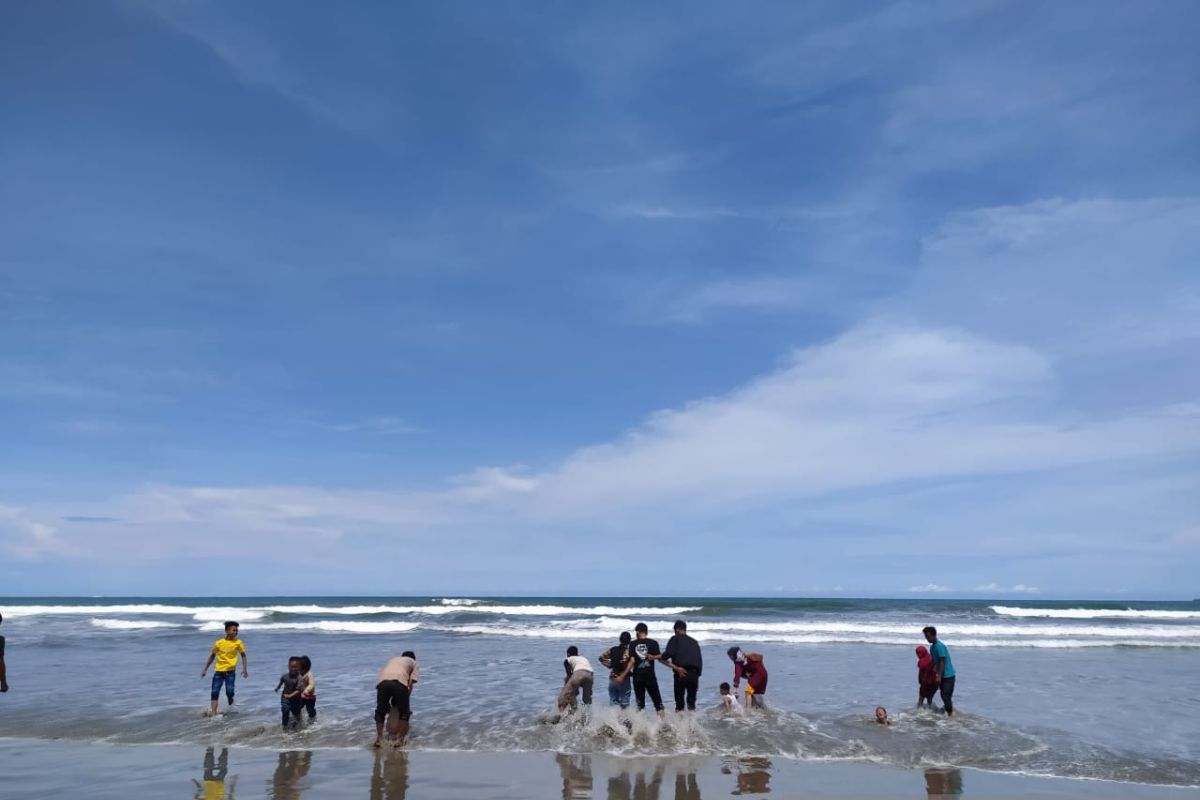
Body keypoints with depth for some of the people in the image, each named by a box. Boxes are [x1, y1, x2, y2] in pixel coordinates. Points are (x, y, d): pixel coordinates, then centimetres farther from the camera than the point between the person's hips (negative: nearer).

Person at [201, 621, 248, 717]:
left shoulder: (238, 642, -4)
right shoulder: (219, 643, -3)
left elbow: (243, 655, 4)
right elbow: (212, 656, 10)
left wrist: (245, 669, -5)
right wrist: (205, 669, 13)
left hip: (230, 671, -1)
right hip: (219, 671, 1)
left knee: (229, 692, -12)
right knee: (215, 692, -5)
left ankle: (231, 708, 16)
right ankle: (213, 712, 0)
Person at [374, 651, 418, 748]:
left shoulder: (393, 660, 43)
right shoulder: (413, 663, 32)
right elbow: (410, 683, 17)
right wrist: (405, 701, 24)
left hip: (382, 681, 3)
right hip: (399, 682, -3)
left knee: (380, 711, 22)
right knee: (404, 712, 15)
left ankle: (379, 738, 21)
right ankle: (401, 739, 14)